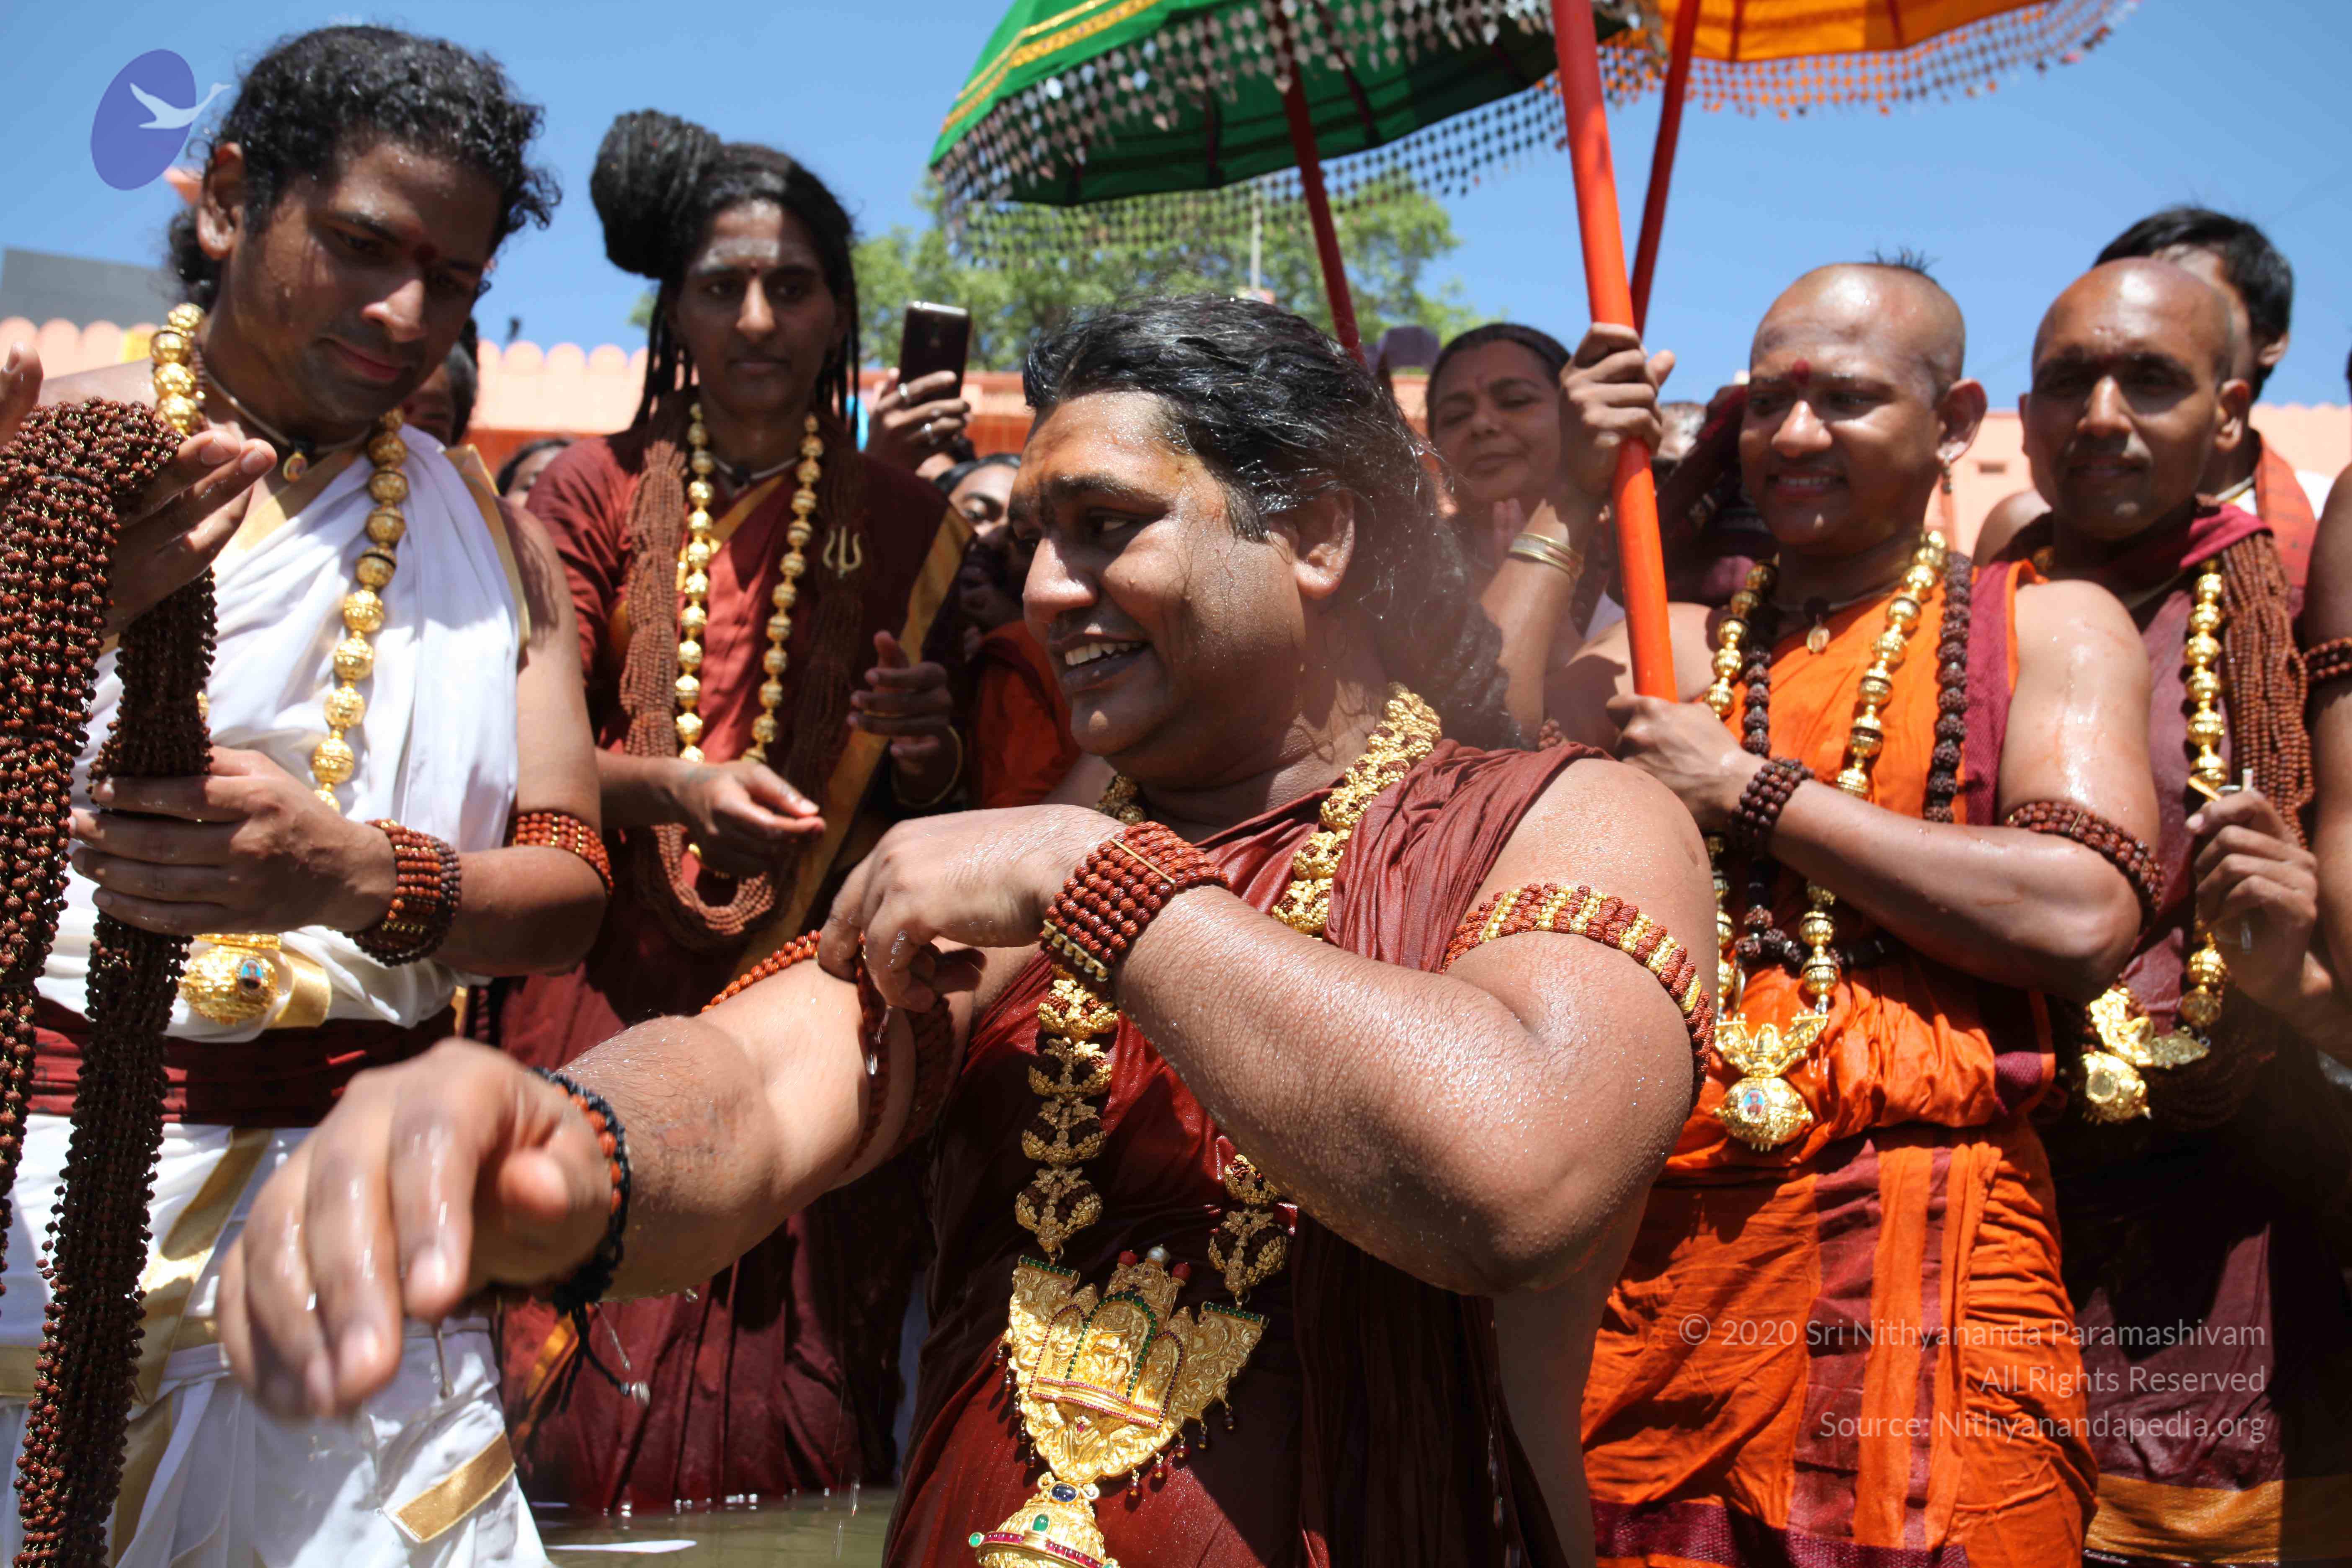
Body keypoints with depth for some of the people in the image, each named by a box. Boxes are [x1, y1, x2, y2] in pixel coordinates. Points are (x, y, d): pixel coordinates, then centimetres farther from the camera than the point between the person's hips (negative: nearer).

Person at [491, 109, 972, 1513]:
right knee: (599, 1397, 1)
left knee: (792, 1393, 2)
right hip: (618, 992, 0)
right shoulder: (598, 492, 5)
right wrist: (672, 787, -18)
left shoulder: (904, 519, 8)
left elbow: (945, 794, 11)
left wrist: (925, 744, -11)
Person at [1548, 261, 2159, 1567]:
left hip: (1929, 1264, -2)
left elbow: (2083, 918, -9)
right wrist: (1564, 505, -3)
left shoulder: (2048, 628, 8)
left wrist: (1751, 790, -6)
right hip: (1664, 1253, 3)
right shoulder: (1676, 648, 15)